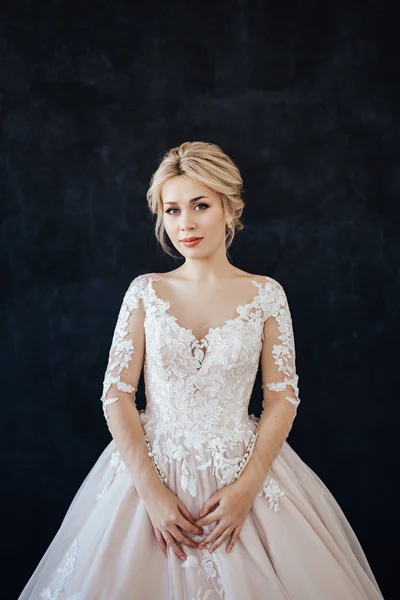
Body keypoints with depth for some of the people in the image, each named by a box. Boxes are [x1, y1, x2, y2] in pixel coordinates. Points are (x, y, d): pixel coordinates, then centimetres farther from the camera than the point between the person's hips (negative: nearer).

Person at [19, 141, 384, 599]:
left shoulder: (266, 294, -3)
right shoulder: (145, 292, -2)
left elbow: (283, 398, -4)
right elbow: (116, 394, -4)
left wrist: (247, 486, -13)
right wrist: (151, 491, -12)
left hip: (244, 470, 0)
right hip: (152, 468, 1)